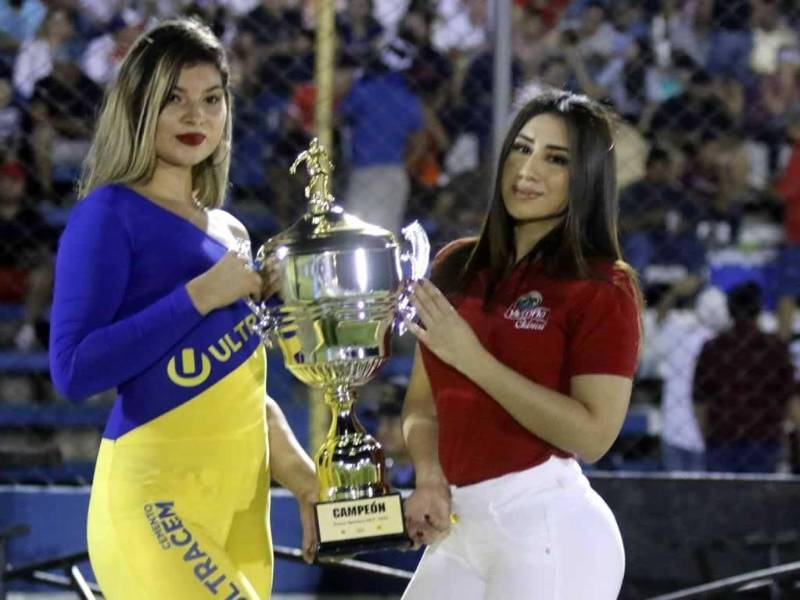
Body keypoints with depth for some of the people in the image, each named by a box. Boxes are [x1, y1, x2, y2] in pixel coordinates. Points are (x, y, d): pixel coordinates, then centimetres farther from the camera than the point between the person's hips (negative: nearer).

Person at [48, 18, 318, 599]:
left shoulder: (229, 232, 17)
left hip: (240, 497, 8)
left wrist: (296, 470, 10)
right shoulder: (110, 214, -6)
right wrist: (199, 295, -16)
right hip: (159, 496, -8)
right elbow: (75, 369, -17)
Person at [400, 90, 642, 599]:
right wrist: (429, 479, -6)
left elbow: (594, 434, -18)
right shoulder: (456, 266, 9)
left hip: (551, 528, -6)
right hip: (461, 523, 6)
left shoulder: (601, 287, -8)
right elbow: (423, 403, 14)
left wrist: (473, 359, -18)